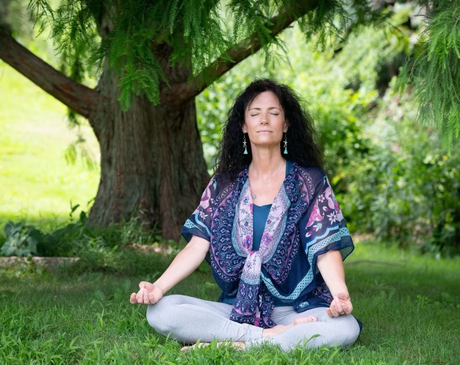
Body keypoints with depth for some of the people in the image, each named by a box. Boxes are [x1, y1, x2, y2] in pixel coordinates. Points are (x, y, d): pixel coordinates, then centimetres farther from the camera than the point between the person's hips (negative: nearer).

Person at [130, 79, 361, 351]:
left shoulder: (310, 182, 2)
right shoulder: (224, 185, 8)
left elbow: (326, 249, -9)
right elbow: (197, 247, 0)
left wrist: (340, 294, -31)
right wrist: (158, 287, -18)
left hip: (297, 310, -2)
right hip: (236, 309, 2)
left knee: (345, 327, -35)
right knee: (161, 311, -22)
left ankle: (234, 346, -26)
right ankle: (270, 337, -23)